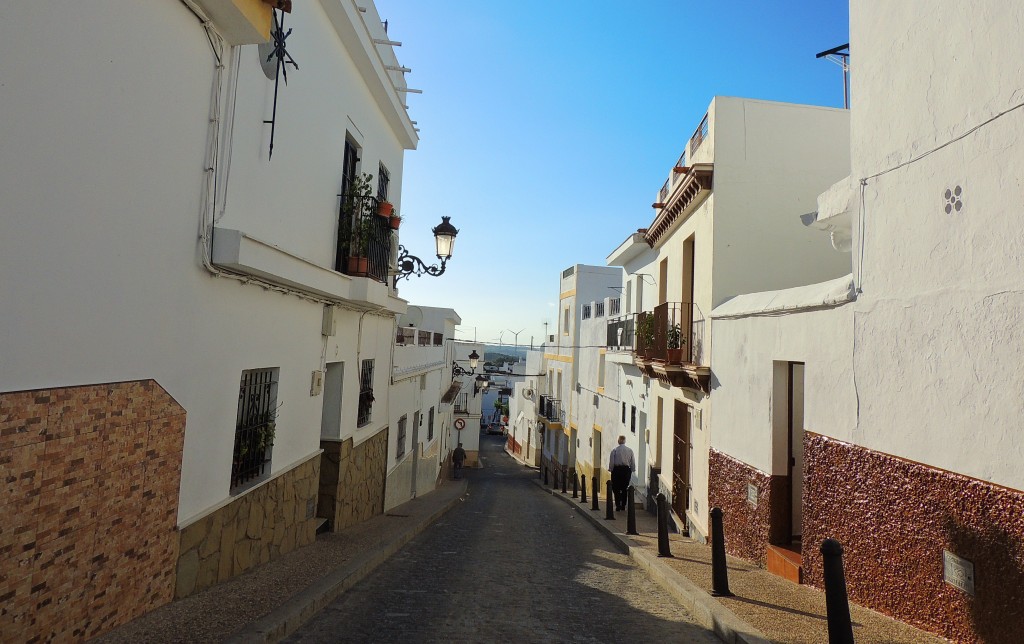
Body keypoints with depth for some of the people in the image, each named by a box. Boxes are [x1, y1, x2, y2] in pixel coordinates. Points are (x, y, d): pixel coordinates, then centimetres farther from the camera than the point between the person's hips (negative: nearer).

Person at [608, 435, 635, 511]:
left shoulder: (614, 450, -6)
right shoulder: (630, 450, 2)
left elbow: (611, 462, -4)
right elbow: (633, 463, 6)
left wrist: (611, 470, 6)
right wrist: (632, 471, 14)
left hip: (617, 470, -2)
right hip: (626, 470, 3)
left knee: (616, 489, 5)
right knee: (624, 489, 13)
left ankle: (618, 506, -1)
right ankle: (623, 506, 16)